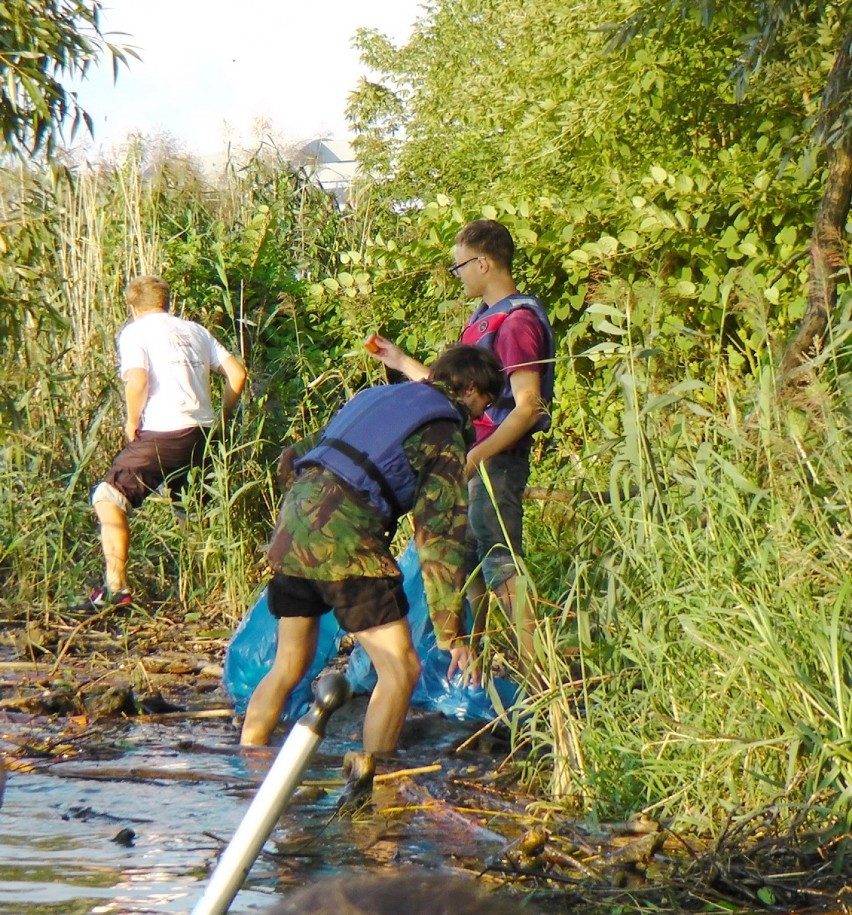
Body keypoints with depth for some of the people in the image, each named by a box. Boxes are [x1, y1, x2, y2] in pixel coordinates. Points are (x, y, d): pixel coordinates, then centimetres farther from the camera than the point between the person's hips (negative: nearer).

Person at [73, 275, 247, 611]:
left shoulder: (135, 332, 3)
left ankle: (116, 587, -17)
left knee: (108, 498, -5)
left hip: (163, 432, -6)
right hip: (204, 432, 6)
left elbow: (137, 380, -14)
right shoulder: (196, 331, 19)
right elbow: (237, 373, 13)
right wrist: (222, 417, 22)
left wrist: (132, 421, 0)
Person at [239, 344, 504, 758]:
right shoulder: (445, 436, 3)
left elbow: (290, 460, 28)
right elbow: (440, 538, -5)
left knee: (289, 665, 20)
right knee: (400, 669, -1)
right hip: (345, 542, -8)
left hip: (291, 525, 8)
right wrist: (451, 634, -5)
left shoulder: (378, 396, 25)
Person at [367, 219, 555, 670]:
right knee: (466, 564, 13)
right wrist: (402, 362, 28)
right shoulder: (483, 318, 17)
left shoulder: (517, 321, -14)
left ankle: (535, 666, -10)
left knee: (499, 564, -11)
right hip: (471, 459, 10)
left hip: (497, 462, -10)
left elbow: (528, 407, -21)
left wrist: (476, 456, -26)